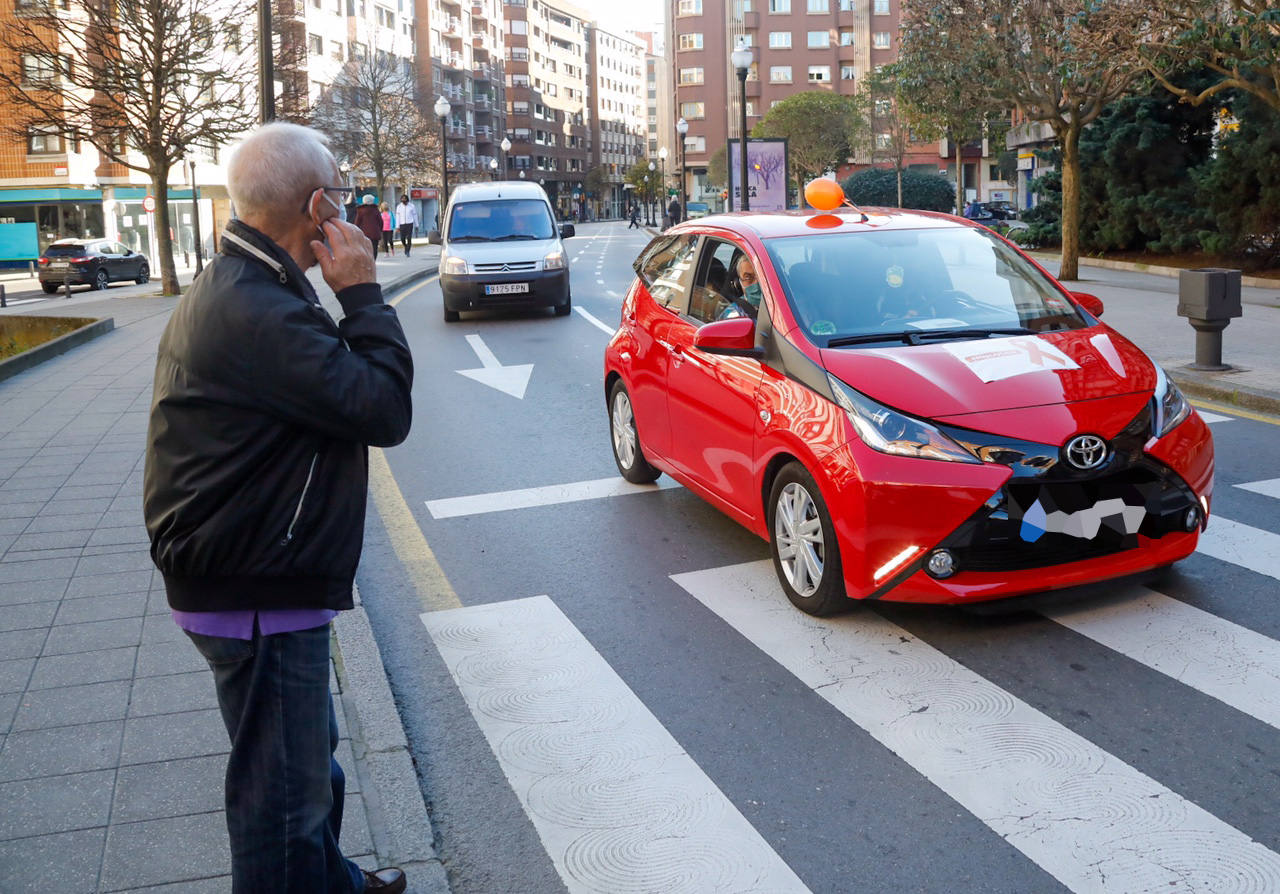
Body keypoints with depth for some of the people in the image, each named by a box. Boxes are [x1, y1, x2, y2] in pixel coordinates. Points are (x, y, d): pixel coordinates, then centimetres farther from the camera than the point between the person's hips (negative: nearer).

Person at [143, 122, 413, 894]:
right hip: (258, 599, -11)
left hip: (260, 580, 11)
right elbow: (386, 409, -25)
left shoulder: (236, 289, 9)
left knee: (309, 758, 28)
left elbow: (334, 387, 13)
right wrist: (362, 294, -18)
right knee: (285, 790, 4)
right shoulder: (255, 314, -27)